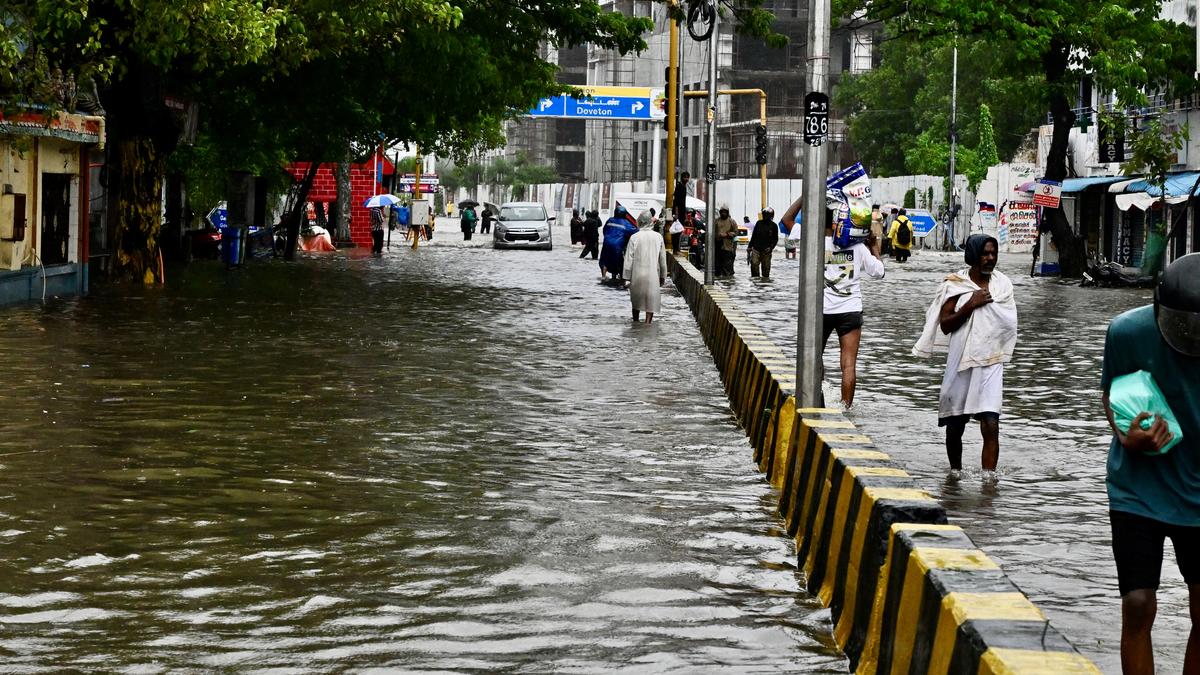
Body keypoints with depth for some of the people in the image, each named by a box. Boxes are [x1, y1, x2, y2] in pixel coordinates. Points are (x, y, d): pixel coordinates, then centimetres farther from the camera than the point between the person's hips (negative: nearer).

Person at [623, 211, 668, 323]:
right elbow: (663, 258, 3)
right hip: (653, 275, 0)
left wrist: (628, 276, 2)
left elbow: (629, 259, -6)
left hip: (637, 274, 0)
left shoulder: (634, 237, -8)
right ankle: (648, 322, -1)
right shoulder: (658, 237, -4)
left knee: (636, 300, 16)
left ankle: (635, 321, 24)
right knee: (651, 299, 6)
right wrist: (663, 276, 13)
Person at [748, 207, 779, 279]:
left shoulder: (774, 226, 2)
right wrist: (750, 246, 12)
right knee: (754, 264, -10)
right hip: (756, 249, 2)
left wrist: (771, 247, -12)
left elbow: (775, 239, 3)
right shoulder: (759, 223, 10)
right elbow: (753, 236, 16)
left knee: (766, 267, 1)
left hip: (766, 251, -2)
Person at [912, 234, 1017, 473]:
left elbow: (1008, 325, 15)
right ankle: (955, 472, 33)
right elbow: (945, 325, -7)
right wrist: (970, 305, -16)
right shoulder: (955, 285, -1)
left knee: (991, 426, -14)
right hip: (961, 363, 0)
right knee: (955, 426, 11)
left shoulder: (1003, 284, 5)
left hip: (990, 364, 0)